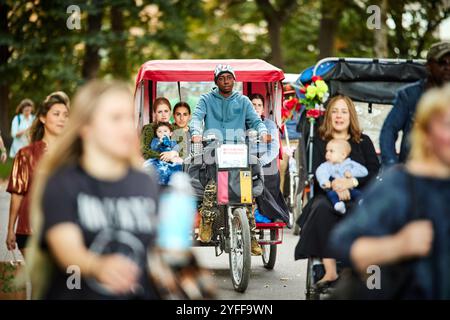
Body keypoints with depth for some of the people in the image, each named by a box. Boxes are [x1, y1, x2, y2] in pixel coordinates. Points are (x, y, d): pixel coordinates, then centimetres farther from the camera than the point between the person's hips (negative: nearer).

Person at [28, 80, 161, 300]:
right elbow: (66, 248, -20)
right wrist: (99, 267, -37)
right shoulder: (62, 184, -3)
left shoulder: (147, 185, 8)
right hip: (76, 294, -1)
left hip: (141, 294, 2)